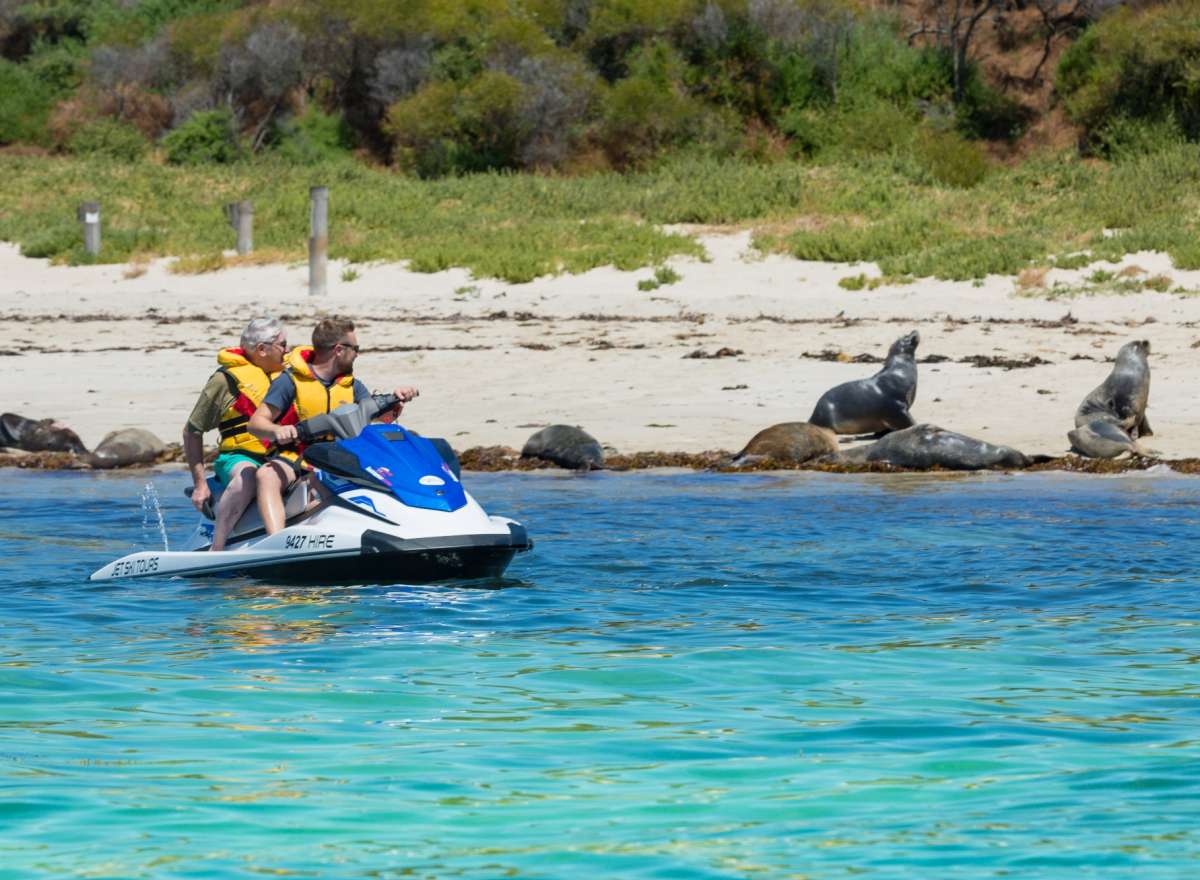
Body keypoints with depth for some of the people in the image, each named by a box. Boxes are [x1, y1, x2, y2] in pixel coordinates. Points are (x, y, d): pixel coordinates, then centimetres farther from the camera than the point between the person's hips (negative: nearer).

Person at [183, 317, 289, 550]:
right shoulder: (226, 379, -3)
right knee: (248, 475, -39)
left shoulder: (285, 375, 17)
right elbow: (192, 431, 0)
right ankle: (216, 550, -46)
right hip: (238, 458, -7)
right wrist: (199, 484, -4)